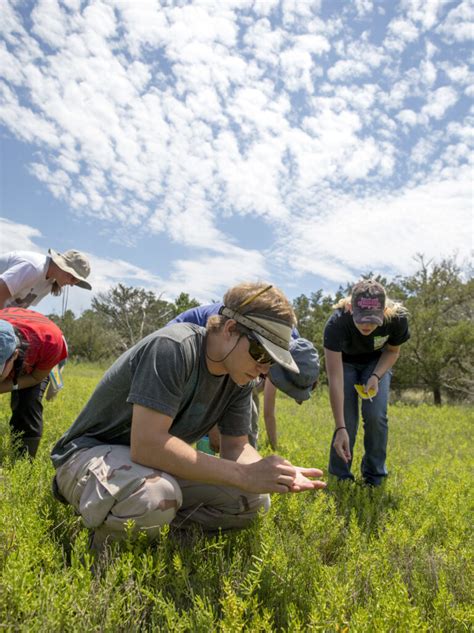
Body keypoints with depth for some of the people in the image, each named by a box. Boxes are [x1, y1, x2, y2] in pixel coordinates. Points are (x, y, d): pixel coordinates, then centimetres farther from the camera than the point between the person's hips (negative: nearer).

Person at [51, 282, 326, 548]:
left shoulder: (239, 377, -5)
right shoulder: (173, 347, -29)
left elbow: (236, 447, -1)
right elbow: (147, 444, -36)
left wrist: (273, 473, -23)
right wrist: (243, 475, -35)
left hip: (157, 463, 7)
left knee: (255, 501, -7)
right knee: (155, 497, -39)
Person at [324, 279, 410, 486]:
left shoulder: (397, 319, -33)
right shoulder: (336, 324, -40)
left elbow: (393, 351, -9)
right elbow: (335, 379, -41)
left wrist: (376, 376, -27)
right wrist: (340, 428, -44)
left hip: (377, 363, 1)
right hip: (345, 362, -1)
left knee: (375, 415, -15)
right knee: (348, 420, -12)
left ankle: (374, 477, 6)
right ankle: (340, 477, 10)